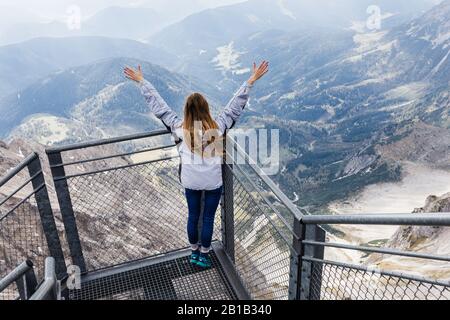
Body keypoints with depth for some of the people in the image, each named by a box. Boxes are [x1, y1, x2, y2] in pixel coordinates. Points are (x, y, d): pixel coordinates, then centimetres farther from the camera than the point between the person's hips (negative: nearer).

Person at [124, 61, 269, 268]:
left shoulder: (179, 127, -13)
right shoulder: (217, 126, -16)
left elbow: (158, 106, -7)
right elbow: (236, 106, -13)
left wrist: (141, 81, 1)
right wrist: (252, 80, -8)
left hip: (191, 180, 2)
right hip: (213, 181, -2)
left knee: (193, 215, 20)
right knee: (208, 218, 13)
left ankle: (194, 252, 38)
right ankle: (203, 256, 28)